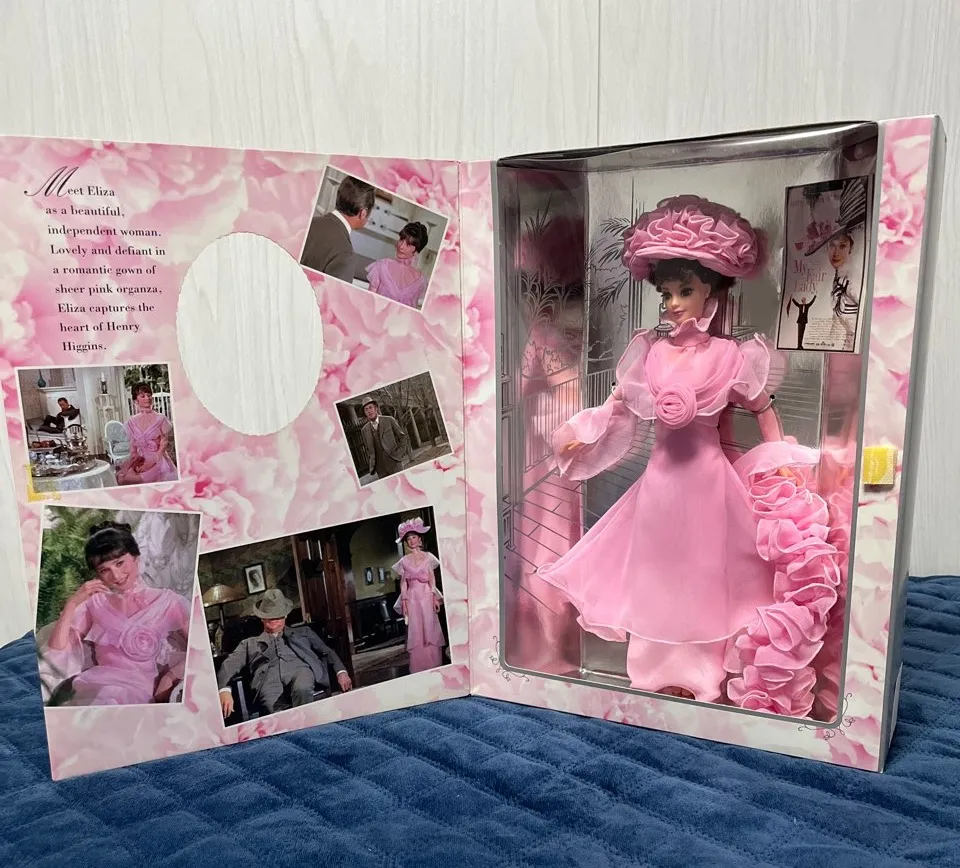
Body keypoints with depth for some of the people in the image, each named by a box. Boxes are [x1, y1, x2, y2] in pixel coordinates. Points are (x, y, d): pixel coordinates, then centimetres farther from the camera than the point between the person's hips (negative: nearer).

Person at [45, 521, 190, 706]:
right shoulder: (94, 603, 18)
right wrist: (72, 603, -1)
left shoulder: (166, 601, 8)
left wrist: (171, 676, -13)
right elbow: (57, 651, 7)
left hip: (141, 689, -2)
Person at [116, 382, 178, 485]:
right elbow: (133, 446, 10)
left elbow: (164, 445, -4)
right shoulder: (132, 422, 8)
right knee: (121, 477, -24)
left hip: (158, 460, -3)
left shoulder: (160, 419, -2)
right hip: (140, 460, 4)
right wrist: (134, 461, -9)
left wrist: (152, 461, -15)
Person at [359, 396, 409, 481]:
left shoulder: (389, 420, 1)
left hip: (394, 463, -2)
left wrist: (400, 454, -4)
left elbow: (402, 437, 6)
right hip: (380, 469, 2)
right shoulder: (364, 430, 10)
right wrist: (370, 466, 9)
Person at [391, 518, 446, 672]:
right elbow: (403, 582, 6)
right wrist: (404, 601, -2)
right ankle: (419, 668, 4)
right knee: (416, 631, 0)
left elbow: (432, 578, 3)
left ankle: (434, 665, 5)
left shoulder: (428, 557, 5)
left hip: (426, 596, -1)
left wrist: (435, 597, -6)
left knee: (430, 628, -2)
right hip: (412, 597, 1)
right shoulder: (404, 561, 8)